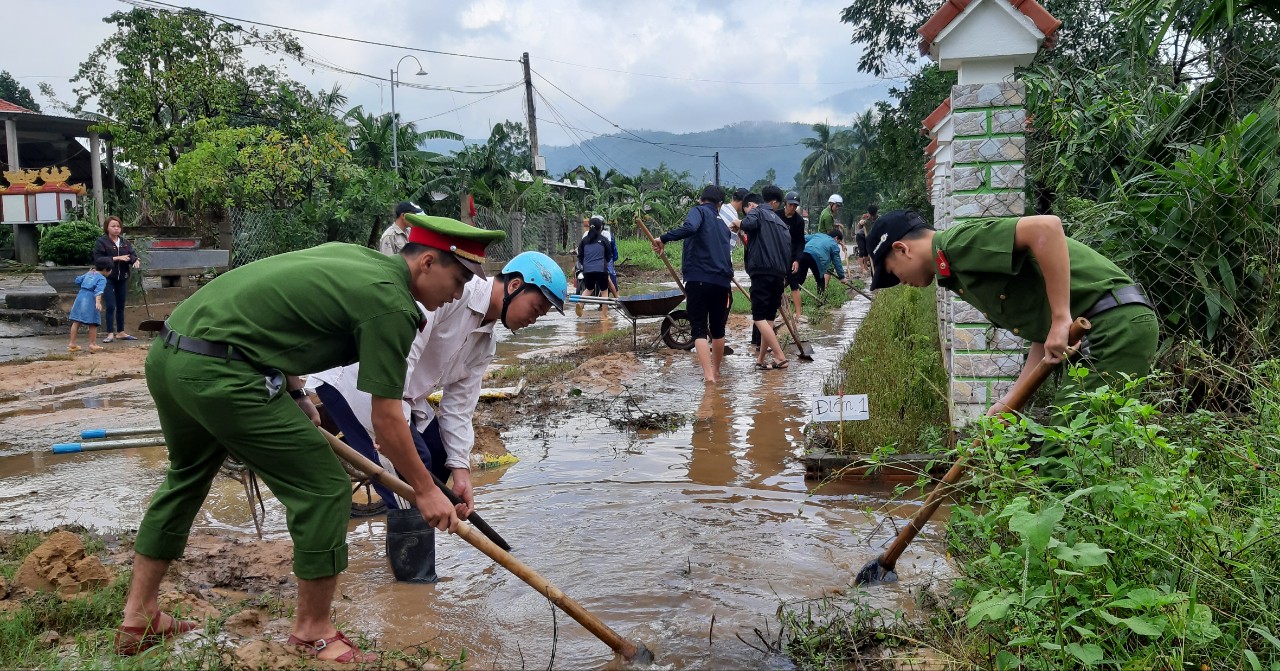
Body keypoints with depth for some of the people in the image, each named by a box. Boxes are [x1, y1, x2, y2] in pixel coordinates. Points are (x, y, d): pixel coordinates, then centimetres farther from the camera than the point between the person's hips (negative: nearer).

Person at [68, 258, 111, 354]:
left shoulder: (89, 273, 16)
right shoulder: (102, 279, -6)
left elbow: (77, 280, 26)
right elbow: (99, 290, -21)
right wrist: (98, 302, -33)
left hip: (80, 296, 7)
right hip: (90, 300, -7)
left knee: (76, 321, 10)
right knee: (93, 323, 2)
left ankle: (72, 344, 14)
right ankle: (92, 344, 4)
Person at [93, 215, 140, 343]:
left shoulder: (125, 242, 9)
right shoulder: (101, 242, -6)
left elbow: (132, 254, 0)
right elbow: (98, 259, -14)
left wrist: (136, 261, -23)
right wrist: (116, 258, -21)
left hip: (122, 278, 5)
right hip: (108, 278, -5)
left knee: (121, 306, 12)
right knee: (111, 306, -7)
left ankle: (121, 332, 21)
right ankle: (110, 334, -1)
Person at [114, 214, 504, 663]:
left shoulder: (348, 255, 17)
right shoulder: (392, 305, -10)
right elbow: (386, 417, -8)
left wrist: (296, 397, 27)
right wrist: (425, 490, 3)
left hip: (167, 353, 10)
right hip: (220, 373, -10)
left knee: (187, 476, 29)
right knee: (324, 489, 0)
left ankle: (139, 619, 41)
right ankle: (312, 632, 16)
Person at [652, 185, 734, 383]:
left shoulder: (699, 211, 4)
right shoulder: (723, 225, 24)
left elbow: (689, 228, -20)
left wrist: (664, 238, -13)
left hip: (699, 279, -6)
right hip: (722, 282, 6)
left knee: (699, 330, -5)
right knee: (718, 329, 18)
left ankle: (708, 375, -16)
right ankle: (716, 371, 33)